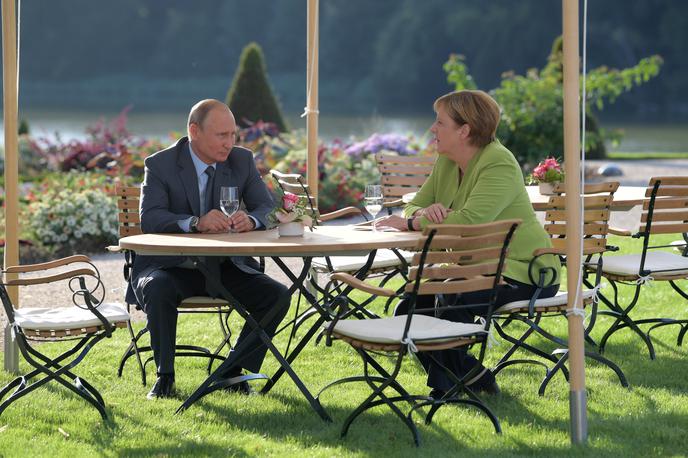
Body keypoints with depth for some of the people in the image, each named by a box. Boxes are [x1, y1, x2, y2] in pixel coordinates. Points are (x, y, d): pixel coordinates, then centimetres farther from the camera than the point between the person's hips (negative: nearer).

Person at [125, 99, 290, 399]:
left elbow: (267, 208, -1)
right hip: (173, 266, -4)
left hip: (226, 266, 4)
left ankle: (233, 372, -1)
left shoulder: (242, 160, 2)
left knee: (277, 296, -16)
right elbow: (150, 218, -21)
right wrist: (196, 223, -39)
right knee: (157, 291, -35)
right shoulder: (161, 165, -9)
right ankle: (165, 376, -16)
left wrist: (250, 220, -26)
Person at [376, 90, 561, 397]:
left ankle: (445, 385, -10)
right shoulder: (446, 163, 7)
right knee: (411, 304, -6)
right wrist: (424, 213, -21)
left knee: (450, 297, -30)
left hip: (522, 272, -9)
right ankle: (471, 375, 6)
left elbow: (469, 220, -34)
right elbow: (413, 207, 5)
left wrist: (410, 222, -27)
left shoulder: (499, 165, -21)